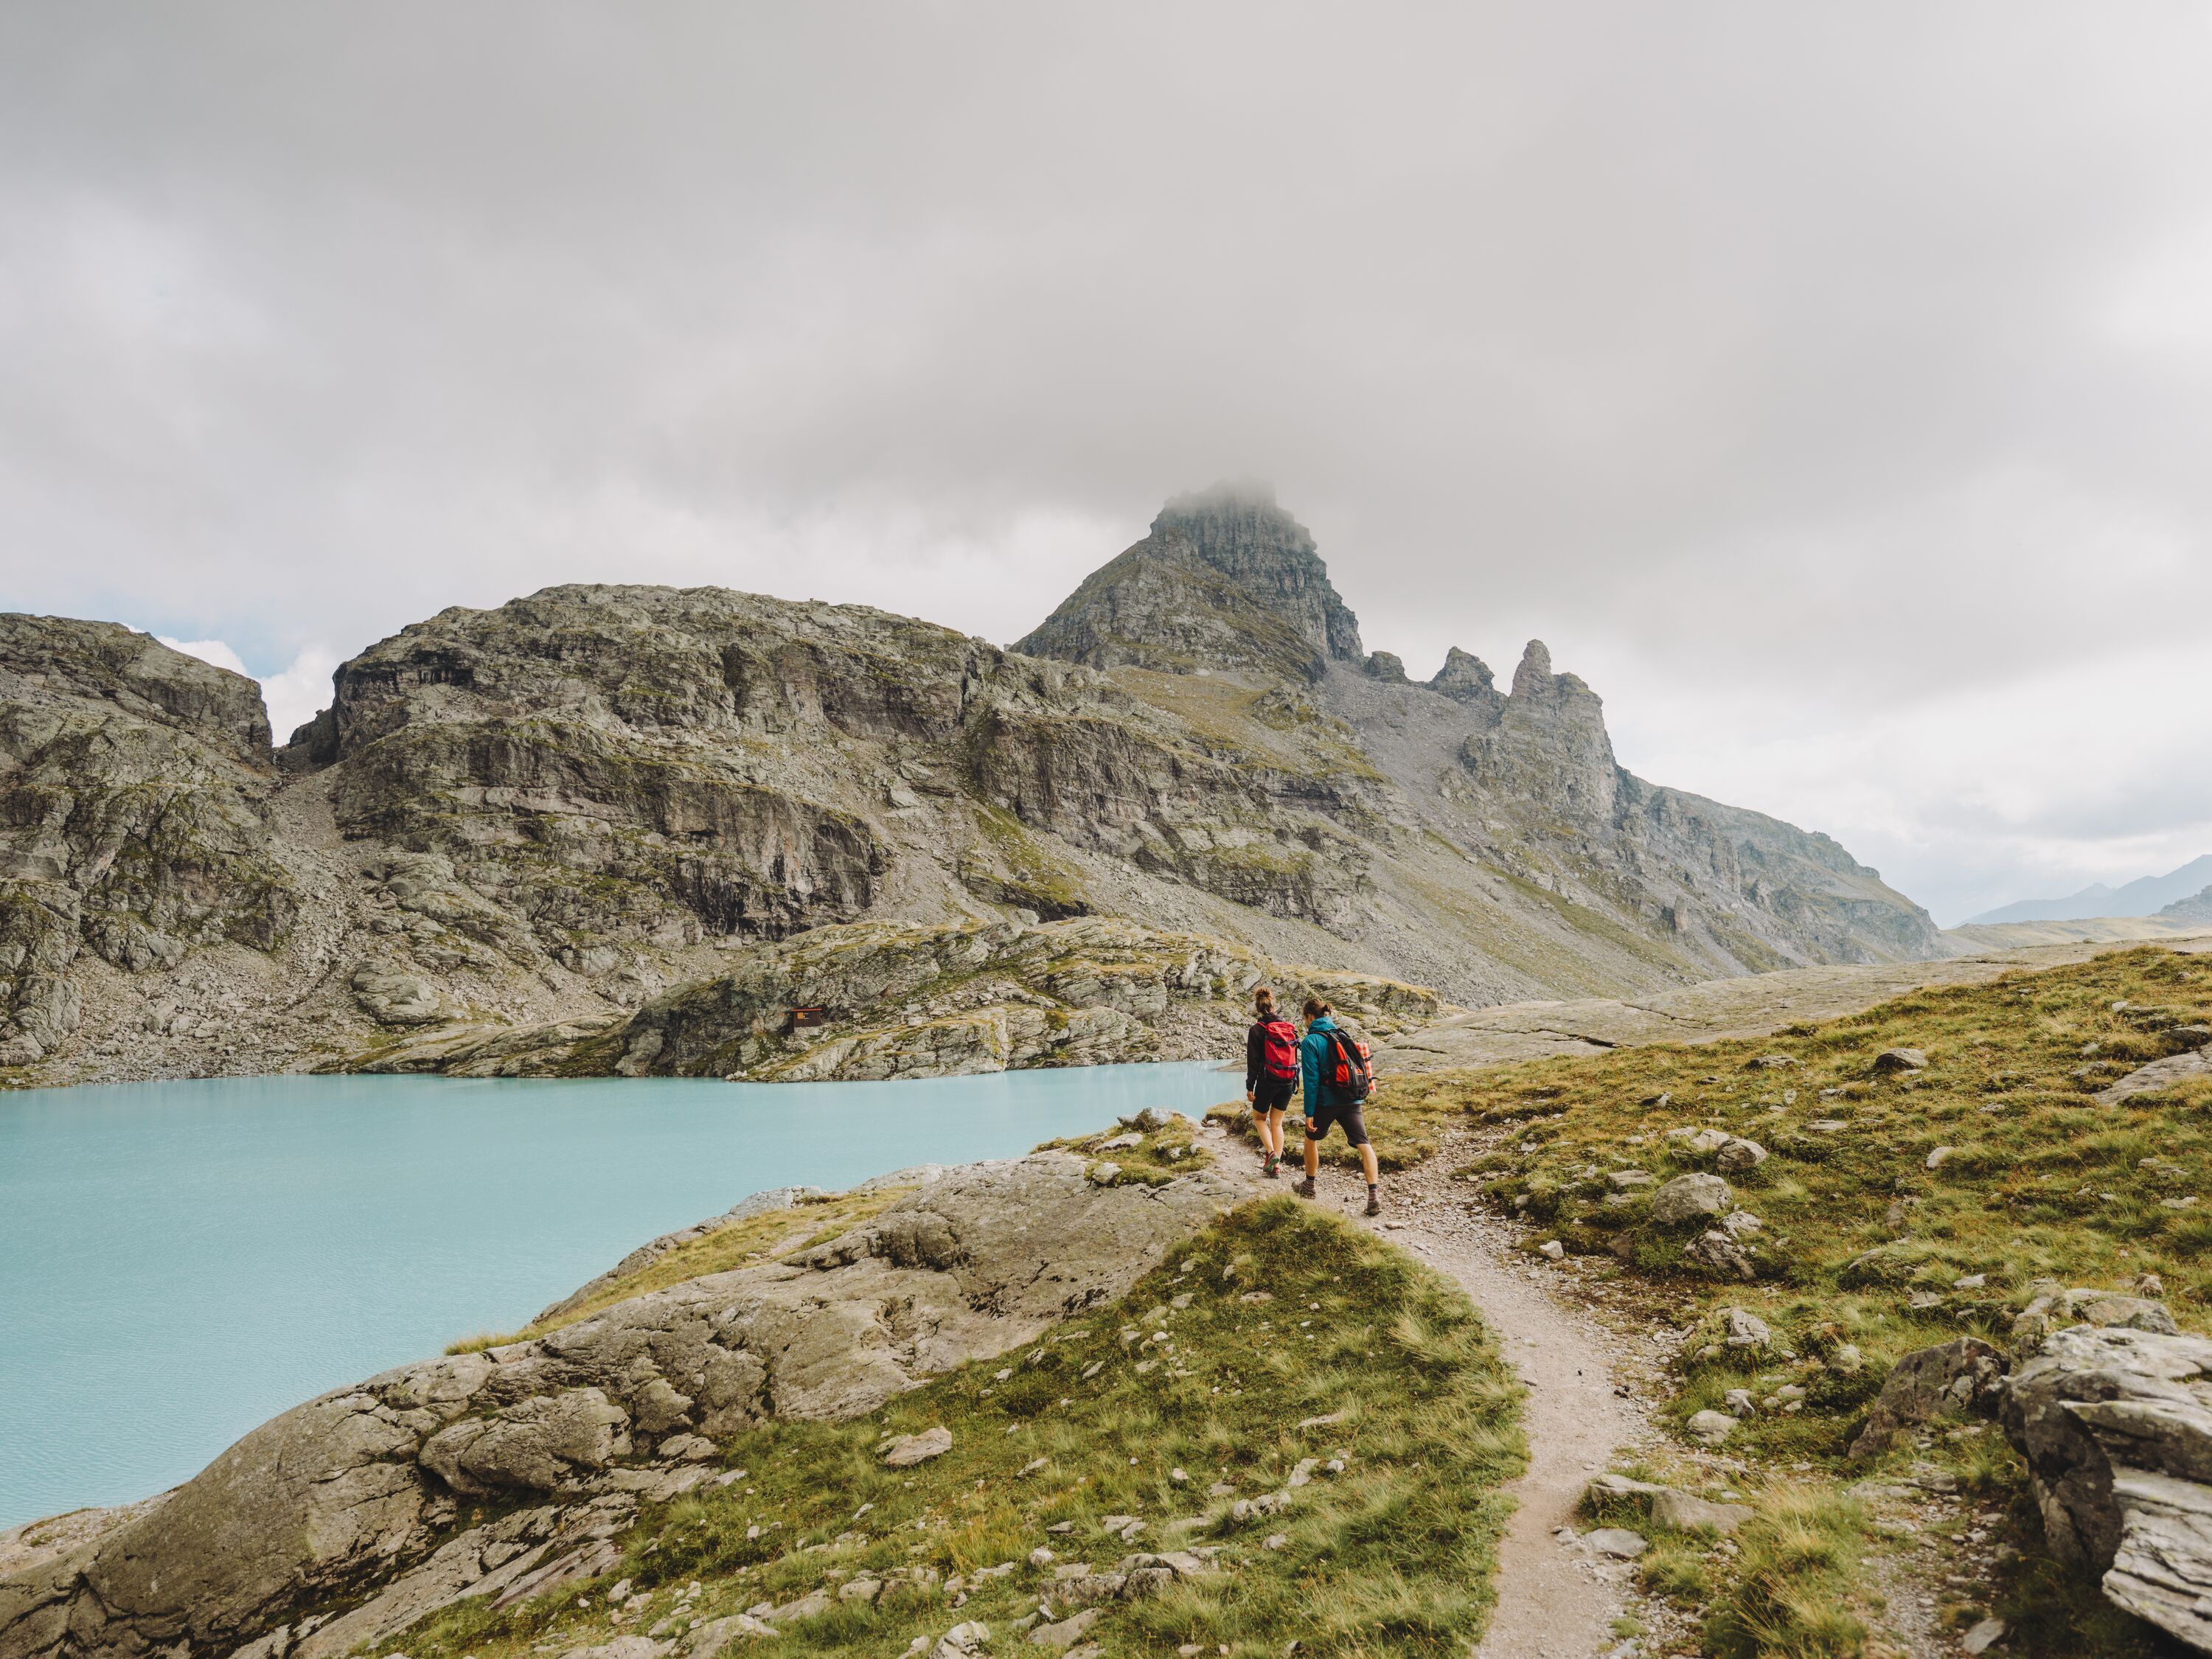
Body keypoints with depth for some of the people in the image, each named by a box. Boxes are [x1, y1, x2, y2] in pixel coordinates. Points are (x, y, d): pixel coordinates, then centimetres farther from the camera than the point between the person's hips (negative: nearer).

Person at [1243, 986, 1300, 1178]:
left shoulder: (1257, 1030, -9)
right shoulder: (1290, 1027, 5)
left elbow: (1253, 1062, -9)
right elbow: (1295, 1056, 9)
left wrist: (1249, 1087, -3)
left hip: (1267, 1081, -4)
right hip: (1288, 1082, 4)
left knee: (1259, 1118, 16)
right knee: (1277, 1122, 14)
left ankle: (1271, 1152, -6)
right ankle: (1276, 1165, 11)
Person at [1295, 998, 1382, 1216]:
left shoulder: (1311, 1041, -9)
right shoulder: (1342, 1035, 10)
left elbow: (1311, 1079, -13)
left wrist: (1309, 1112, -10)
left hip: (1325, 1101, -4)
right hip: (1351, 1100, 4)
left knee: (1311, 1139, 20)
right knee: (1363, 1144, -4)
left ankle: (1309, 1186, 35)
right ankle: (1374, 1195, -18)